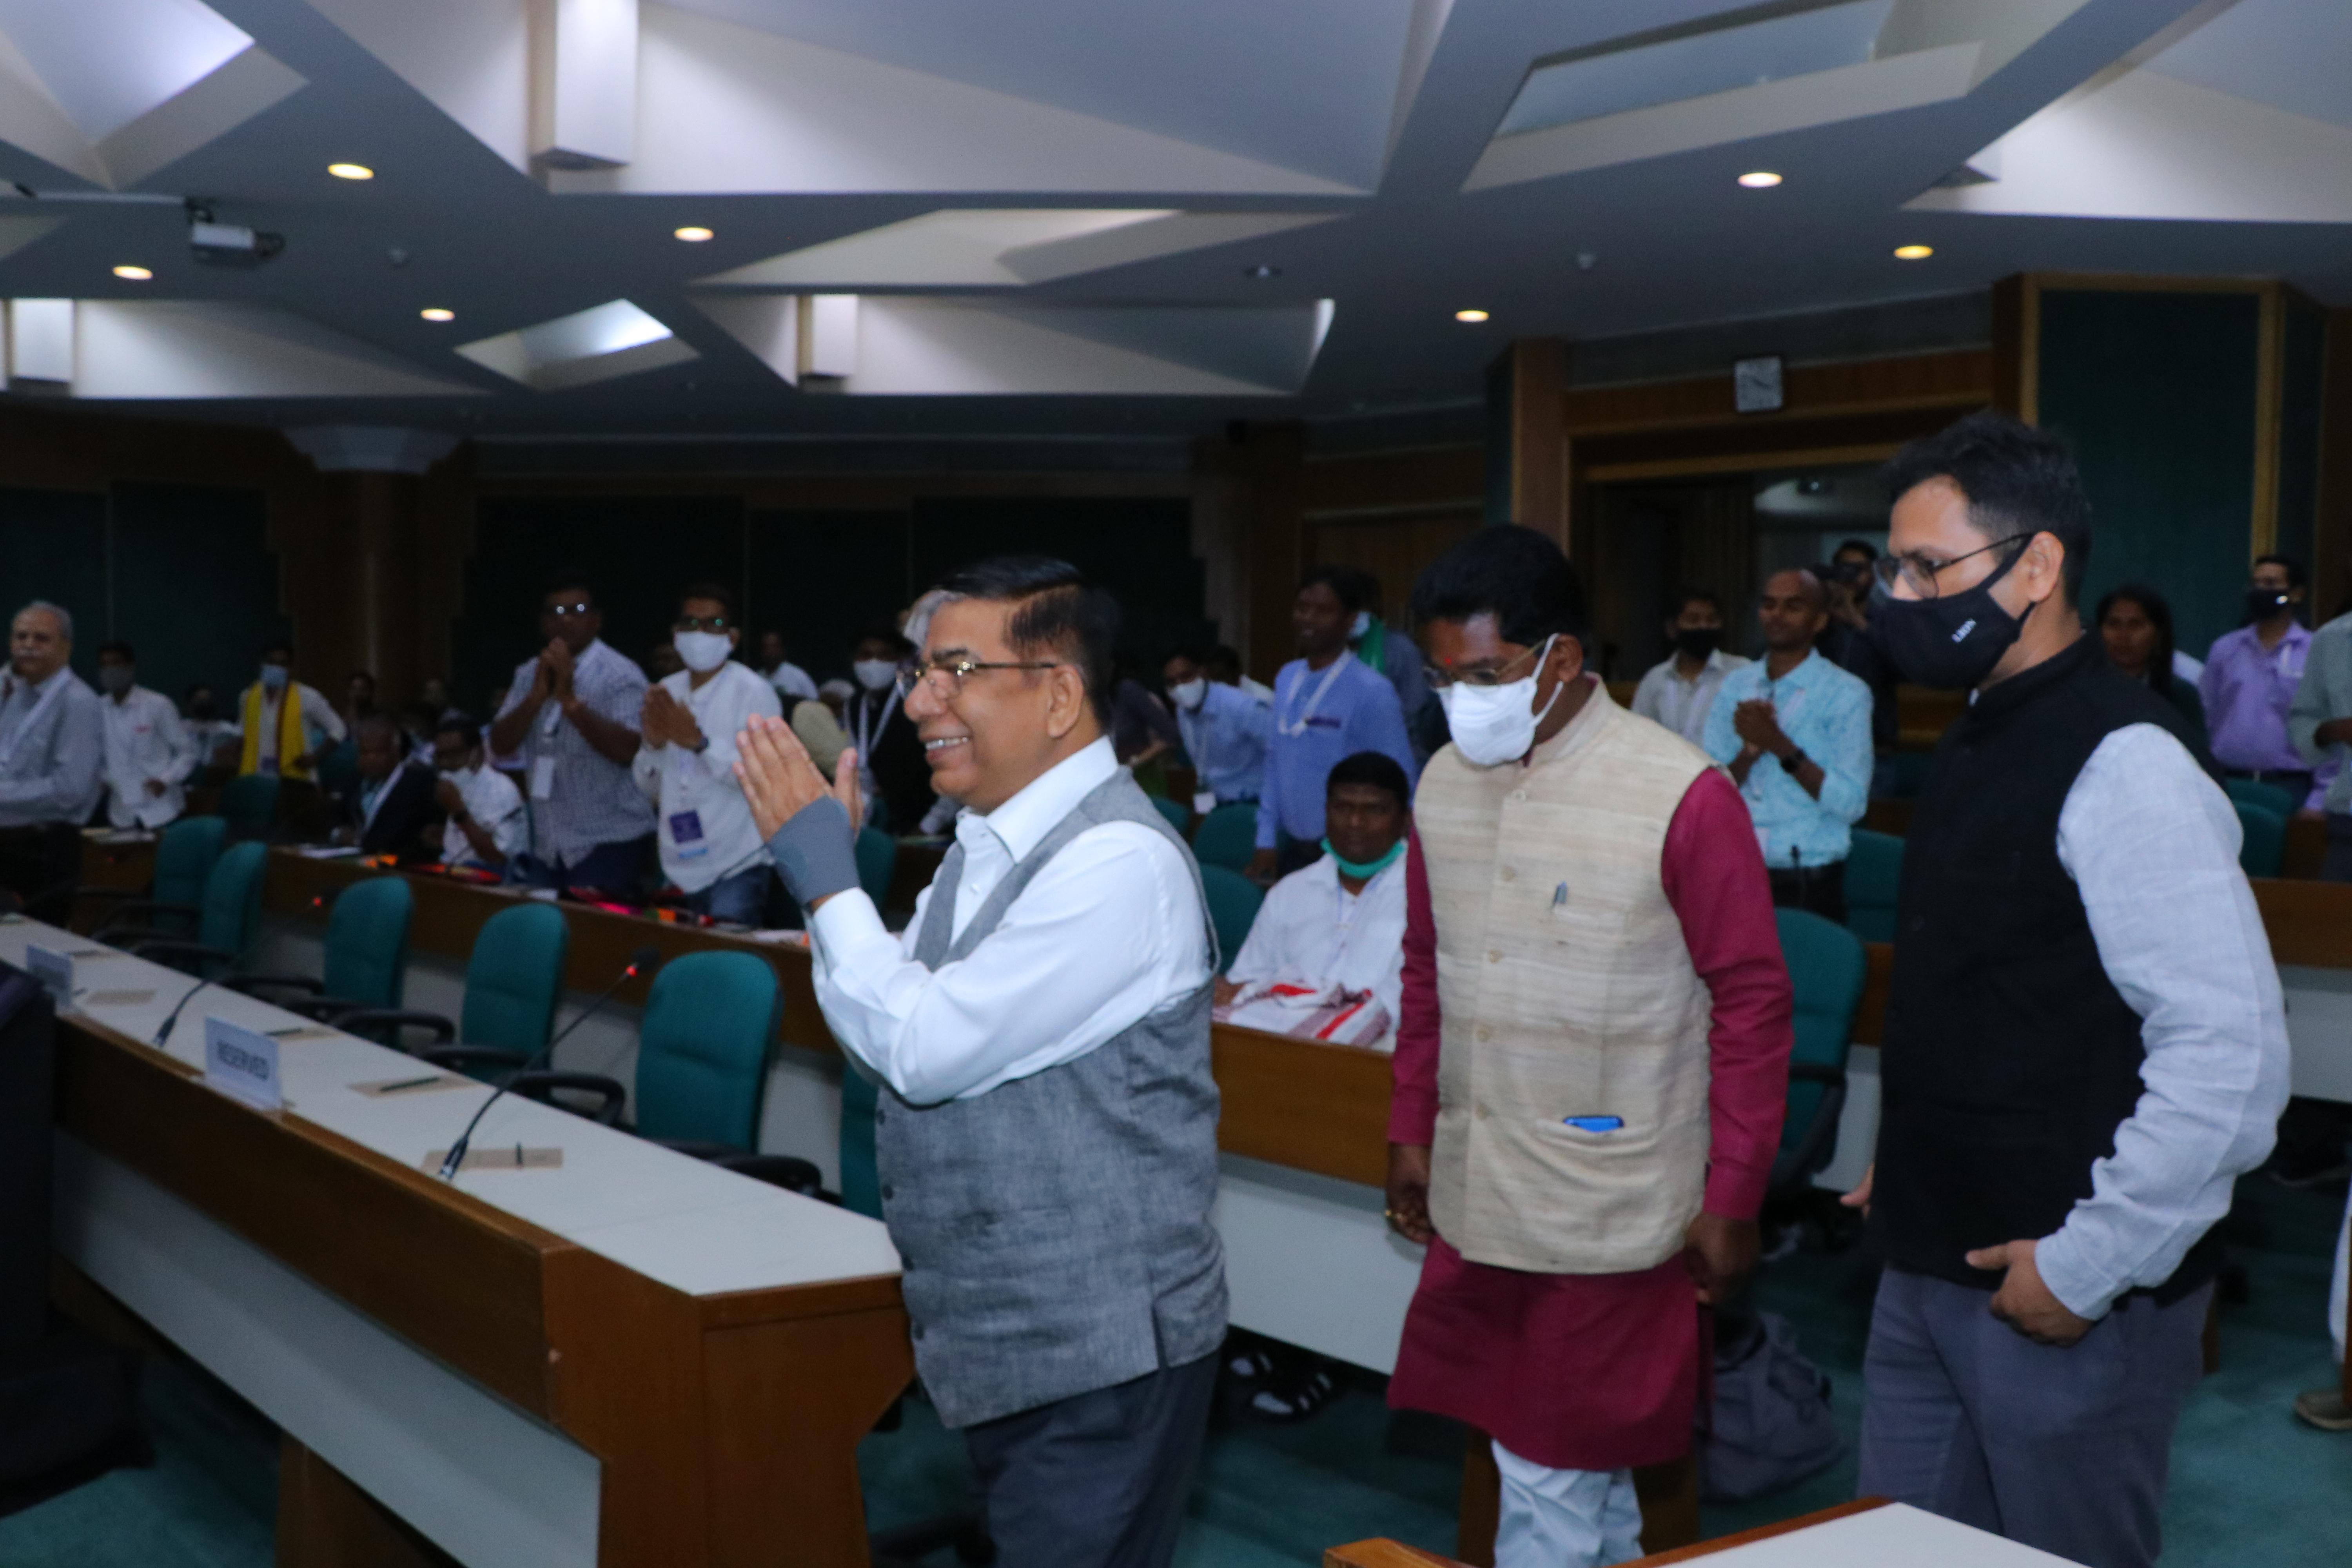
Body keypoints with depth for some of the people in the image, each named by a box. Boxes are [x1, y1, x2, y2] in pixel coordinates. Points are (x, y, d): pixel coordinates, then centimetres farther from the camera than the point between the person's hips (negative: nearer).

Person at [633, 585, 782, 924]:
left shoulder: (753, 692, -6)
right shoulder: (664, 693, 11)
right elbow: (649, 788, 12)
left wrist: (699, 741, -25)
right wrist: (653, 743, -7)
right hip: (679, 867, 6)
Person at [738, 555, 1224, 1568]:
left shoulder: (1118, 863, -23)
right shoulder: (987, 842, 6)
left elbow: (925, 1048, -24)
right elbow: (888, 1043, 8)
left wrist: (823, 874, -14)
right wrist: (828, 870, -3)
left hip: (1097, 1357, -9)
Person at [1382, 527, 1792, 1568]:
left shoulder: (1681, 797, -15)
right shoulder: (1444, 786, 4)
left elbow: (1752, 1002, -10)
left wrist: (1732, 1199, -8)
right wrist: (1412, 1130, 17)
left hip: (1612, 1217, -5)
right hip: (1475, 1203, 6)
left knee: (1553, 1483, 4)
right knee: (1582, 1475, 17)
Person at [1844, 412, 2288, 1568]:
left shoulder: (2124, 765, -19)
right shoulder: (1976, 748, 10)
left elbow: (2232, 1051, -25)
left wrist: (2090, 1265, -19)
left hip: (2066, 1300, -8)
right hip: (1932, 1269, 9)